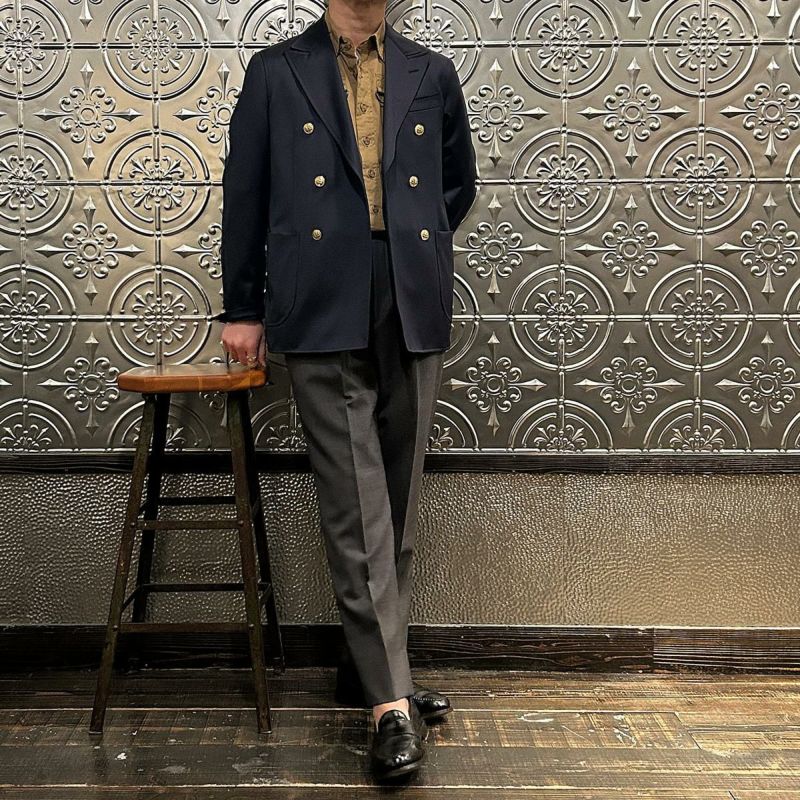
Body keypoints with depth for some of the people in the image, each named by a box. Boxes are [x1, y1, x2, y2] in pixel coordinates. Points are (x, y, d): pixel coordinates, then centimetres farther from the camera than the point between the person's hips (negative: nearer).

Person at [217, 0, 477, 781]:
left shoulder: (432, 74, 14)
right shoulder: (276, 71, 8)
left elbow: (459, 184, 24)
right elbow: (244, 195, 9)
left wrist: (407, 252, 14)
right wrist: (242, 306, 8)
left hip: (413, 315, 4)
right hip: (321, 315, -3)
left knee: (397, 505, 9)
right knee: (356, 509, -7)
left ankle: (365, 665, 24)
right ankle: (392, 700, -4)